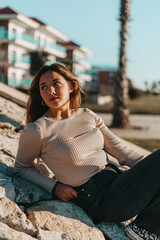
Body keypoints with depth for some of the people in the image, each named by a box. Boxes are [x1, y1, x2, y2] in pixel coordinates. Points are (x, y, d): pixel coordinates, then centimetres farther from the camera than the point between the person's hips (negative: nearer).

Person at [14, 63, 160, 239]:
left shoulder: (88, 115, 9)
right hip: (99, 200, -7)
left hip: (116, 179, 7)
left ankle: (145, 226, 0)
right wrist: (54, 187, -7)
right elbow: (21, 167, 6)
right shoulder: (37, 131, -8)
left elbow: (117, 147, 10)